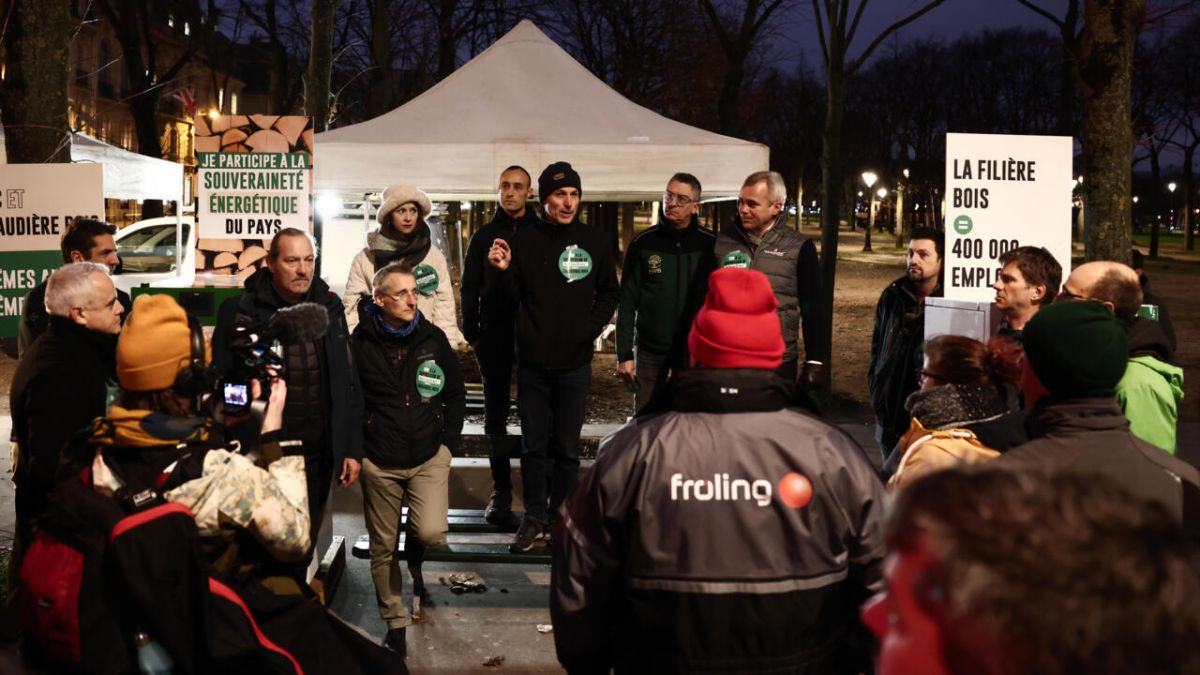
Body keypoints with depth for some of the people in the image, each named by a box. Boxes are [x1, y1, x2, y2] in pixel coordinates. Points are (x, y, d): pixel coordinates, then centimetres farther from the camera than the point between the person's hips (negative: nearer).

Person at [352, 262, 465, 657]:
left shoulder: (433, 338, 1)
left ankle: (415, 563, 18)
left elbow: (456, 395, 9)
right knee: (382, 548, 7)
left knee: (432, 532, -19)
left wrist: (448, 444, 2)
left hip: (429, 457, 1)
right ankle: (395, 625, 24)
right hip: (379, 462, 0)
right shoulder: (361, 343, -4)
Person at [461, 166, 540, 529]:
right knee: (496, 415, 6)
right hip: (494, 339, 2)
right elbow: (469, 288, 10)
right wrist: (472, 333, 2)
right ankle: (501, 493, 14)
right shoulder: (485, 235, 9)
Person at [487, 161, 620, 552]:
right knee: (534, 446, 7)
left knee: (566, 448, 7)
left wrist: (590, 328, 0)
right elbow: (512, 297, 4)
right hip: (532, 363, 0)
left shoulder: (594, 242, 3)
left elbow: (609, 293, 13)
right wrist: (503, 270, -13)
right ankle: (534, 518, 17)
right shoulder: (524, 241, 1)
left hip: (574, 364, 0)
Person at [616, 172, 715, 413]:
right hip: (650, 350, 1)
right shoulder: (643, 244, -1)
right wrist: (624, 354, -5)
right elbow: (627, 303, -1)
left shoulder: (710, 245, -2)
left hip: (694, 350, 0)